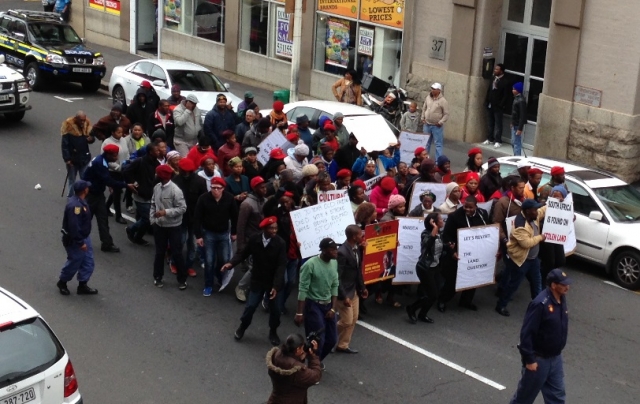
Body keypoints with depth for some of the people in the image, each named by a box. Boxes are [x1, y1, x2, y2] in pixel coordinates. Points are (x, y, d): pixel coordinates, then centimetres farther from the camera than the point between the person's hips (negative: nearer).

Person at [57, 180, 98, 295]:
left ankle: (82, 285, 24)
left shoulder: (81, 201, 3)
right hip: (74, 240, -10)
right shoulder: (75, 205, -30)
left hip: (84, 237, 10)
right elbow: (74, 226, -31)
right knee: (74, 262, 7)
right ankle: (62, 282, 30)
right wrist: (80, 243, -25)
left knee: (88, 262, 12)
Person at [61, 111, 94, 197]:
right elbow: (64, 145, -15)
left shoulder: (86, 125, -4)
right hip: (72, 158, -3)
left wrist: (91, 139, -17)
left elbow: (91, 137, 9)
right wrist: (67, 159, -19)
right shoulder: (69, 127, -17)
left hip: (84, 157, 3)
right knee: (71, 179, 13)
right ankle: (71, 196, 25)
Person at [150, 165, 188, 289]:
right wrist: (152, 219, 1)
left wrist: (165, 212, -26)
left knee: (177, 253, 4)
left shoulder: (175, 190, -20)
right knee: (159, 252, 15)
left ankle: (182, 279, 17)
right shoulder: (157, 187, -1)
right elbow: (153, 204, 10)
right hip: (159, 226, 5)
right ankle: (158, 277, 30)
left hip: (174, 227, -5)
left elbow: (182, 208, -20)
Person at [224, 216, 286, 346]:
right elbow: (243, 253, -2)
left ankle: (273, 332, 36)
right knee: (250, 306, 4)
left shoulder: (280, 243, -19)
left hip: (274, 282, -1)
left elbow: (281, 266, -19)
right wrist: (231, 263, -21)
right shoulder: (254, 239, -13)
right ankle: (242, 327, 32)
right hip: (257, 280, 1)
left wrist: (276, 286, -25)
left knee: (275, 309, 11)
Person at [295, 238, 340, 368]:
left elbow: (335, 286, 8)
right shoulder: (310, 265, -19)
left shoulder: (334, 263, 1)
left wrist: (333, 308, 1)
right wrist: (300, 313, -16)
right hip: (313, 305, -7)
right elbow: (303, 289, -16)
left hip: (328, 305, 7)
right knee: (318, 340, -8)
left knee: (332, 339, 10)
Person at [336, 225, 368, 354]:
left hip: (354, 290, 9)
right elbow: (337, 277, -24)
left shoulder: (357, 248, 0)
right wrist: (344, 296, -23)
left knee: (353, 319, 13)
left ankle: (343, 345, 23)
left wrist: (362, 287, 13)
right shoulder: (342, 252, -26)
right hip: (344, 291, -9)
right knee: (347, 321, -3)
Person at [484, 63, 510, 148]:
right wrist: (486, 101, 6)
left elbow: (506, 96, -14)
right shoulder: (493, 79, 8)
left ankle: (498, 141, 4)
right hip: (490, 105, 7)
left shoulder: (504, 82, -13)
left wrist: (501, 105, -17)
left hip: (498, 107, -7)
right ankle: (490, 139, 24)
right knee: (490, 123, 14)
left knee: (498, 124, 0)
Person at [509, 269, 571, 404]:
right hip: (539, 359, -8)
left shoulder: (561, 299, -1)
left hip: (556, 358, 8)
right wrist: (529, 359, -22)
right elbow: (526, 333, -25)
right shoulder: (540, 304, -27)